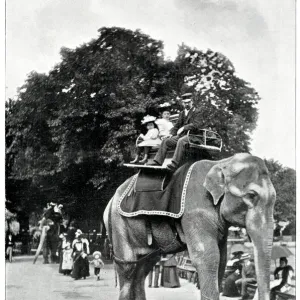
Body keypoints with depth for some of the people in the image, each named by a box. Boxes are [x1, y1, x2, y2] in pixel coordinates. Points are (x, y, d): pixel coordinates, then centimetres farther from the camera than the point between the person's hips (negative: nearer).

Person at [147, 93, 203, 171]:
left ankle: (175, 164, -48)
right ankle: (157, 161, -8)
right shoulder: (182, 113, 23)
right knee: (166, 141, -4)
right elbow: (177, 125, 24)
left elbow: (196, 124, -14)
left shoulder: (197, 112, 1)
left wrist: (183, 128, -21)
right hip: (181, 135, 8)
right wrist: (172, 134, 5)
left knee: (181, 141, -37)